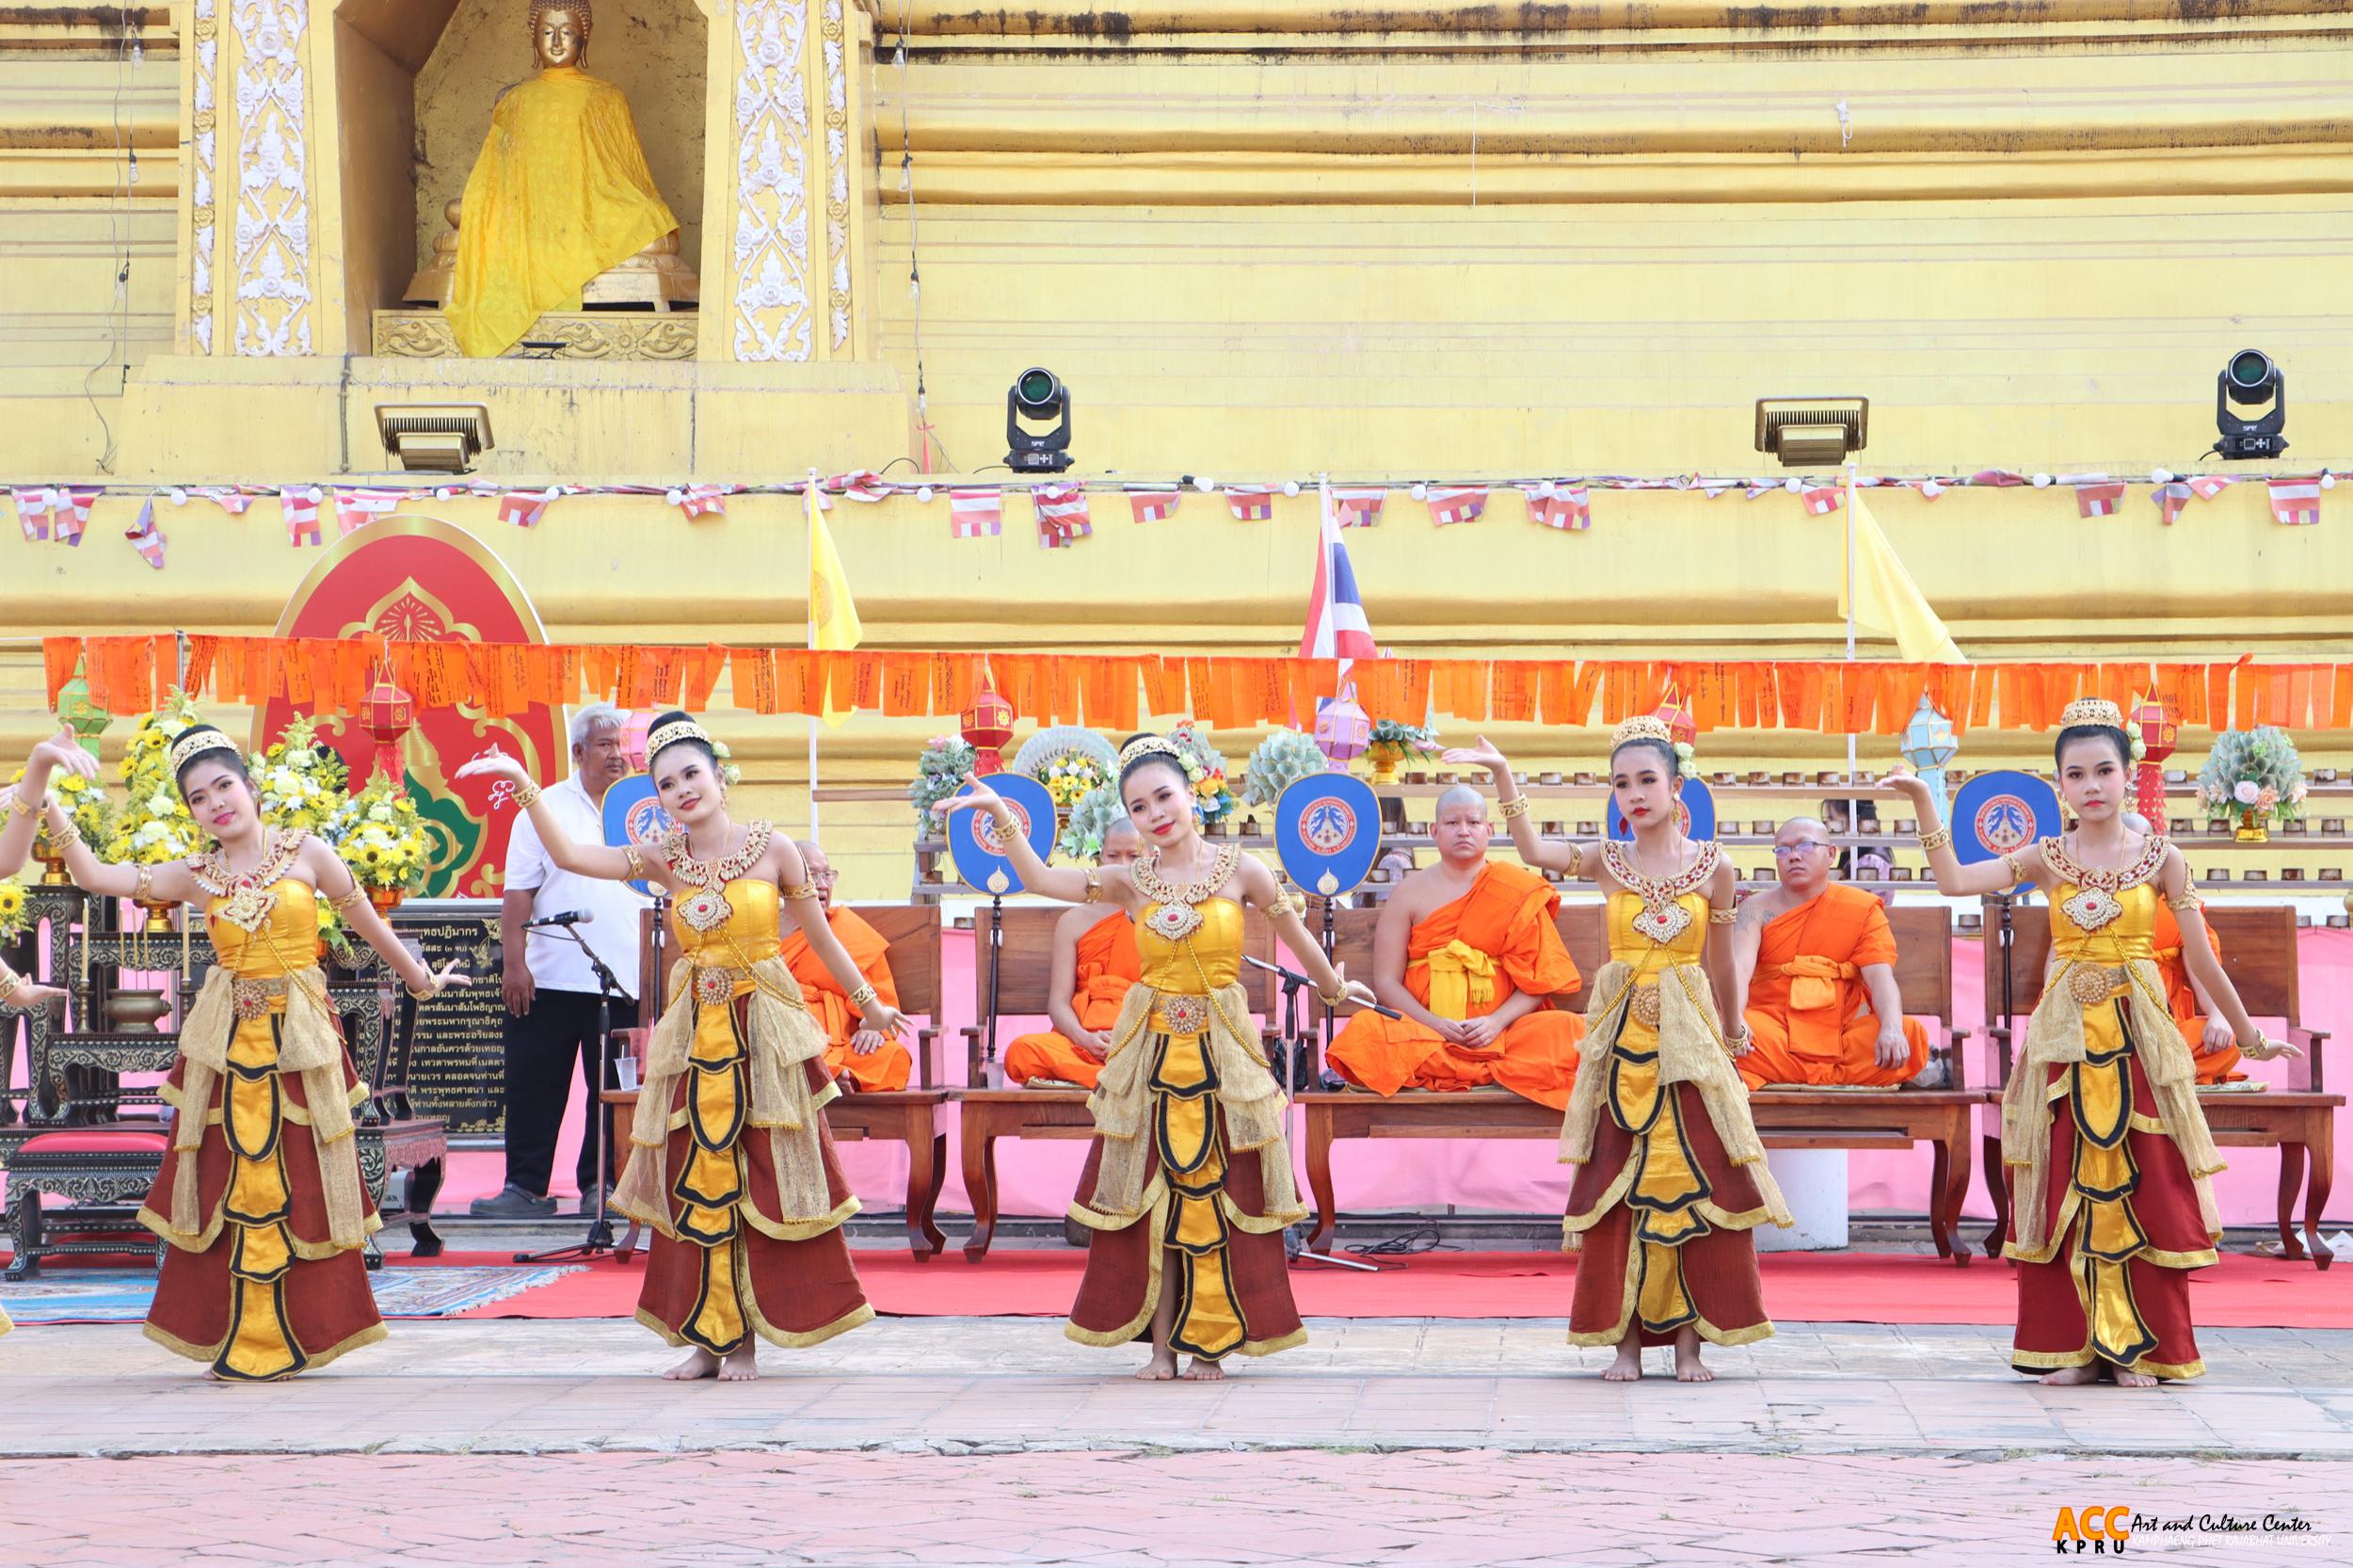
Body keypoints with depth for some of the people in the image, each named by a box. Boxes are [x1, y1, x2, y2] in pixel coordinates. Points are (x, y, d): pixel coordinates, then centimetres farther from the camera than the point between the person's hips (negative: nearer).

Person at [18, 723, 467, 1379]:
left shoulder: (305, 852, -1)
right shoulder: (195, 876, 4)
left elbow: (367, 922, 9)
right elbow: (93, 876, -1)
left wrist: (419, 980, 19)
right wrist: (44, 806, -10)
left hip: (300, 1040, -2)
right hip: (229, 1041, 2)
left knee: (298, 1181, 1)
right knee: (229, 1179, 2)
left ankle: (293, 1333, 11)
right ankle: (238, 1339, 10)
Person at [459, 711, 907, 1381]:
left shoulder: (772, 848, -4)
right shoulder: (664, 859, 1)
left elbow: (819, 934, 6)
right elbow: (568, 855, -8)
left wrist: (868, 1003, 14)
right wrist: (525, 786, -19)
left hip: (764, 1032, -3)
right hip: (696, 1035, 3)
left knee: (761, 1181, -1)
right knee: (695, 1181, 4)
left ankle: (747, 1338, 7)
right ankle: (707, 1336, 12)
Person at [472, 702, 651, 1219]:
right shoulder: (546, 808, 3)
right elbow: (518, 893, 0)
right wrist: (514, 963, -8)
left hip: (628, 982, 2)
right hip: (551, 979, -2)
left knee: (614, 1089, 5)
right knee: (534, 1085, 1)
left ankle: (600, 1185, 14)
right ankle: (525, 1186, 8)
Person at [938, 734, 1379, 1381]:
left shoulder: (1239, 870, -2)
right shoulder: (1131, 883, 3)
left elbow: (1295, 935, 11)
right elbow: (1041, 879, -6)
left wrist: (1334, 988, 23)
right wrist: (1000, 816, -16)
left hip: (1222, 1049, -1)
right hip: (1151, 1051, 2)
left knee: (1217, 1194, 1)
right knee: (1153, 1194, 1)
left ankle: (1209, 1341, 9)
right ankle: (1162, 1345, 6)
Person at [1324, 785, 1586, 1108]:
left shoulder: (1519, 892, 10)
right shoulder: (1410, 893, 11)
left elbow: (1539, 981, 4)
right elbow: (1386, 981, 5)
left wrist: (1497, 1022, -14)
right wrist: (1435, 1024, -13)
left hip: (1500, 1030, 0)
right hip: (1423, 1031, 0)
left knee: (1567, 1031, -29)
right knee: (1365, 1031, -31)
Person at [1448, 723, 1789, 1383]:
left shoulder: (1713, 867, 1)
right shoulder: (1607, 862, 3)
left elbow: (1719, 960, 11)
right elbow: (1532, 850, -13)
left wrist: (1729, 1027, 21)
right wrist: (1501, 773, -22)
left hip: (1689, 1037, -1)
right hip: (1622, 1039, 1)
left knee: (1696, 1180, -2)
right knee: (1619, 1186, 1)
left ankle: (1688, 1338, 5)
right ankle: (1627, 1339, 7)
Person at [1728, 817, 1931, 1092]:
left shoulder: (1863, 909, 9)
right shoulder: (1757, 909, 7)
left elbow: (1880, 975, -4)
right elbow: (1740, 967, -10)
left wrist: (1891, 1028, -25)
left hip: (1842, 1042, 2)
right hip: (1777, 1037, -2)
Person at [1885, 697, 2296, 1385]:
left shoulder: (2160, 858, -1)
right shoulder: (2048, 859, 2)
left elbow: (2201, 959, 4)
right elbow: (1953, 881, -9)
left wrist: (2248, 1036, 9)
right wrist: (1924, 803, -16)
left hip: (2138, 1036, -1)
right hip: (2066, 1038, 1)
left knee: (2144, 1187, 1)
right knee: (2066, 1187, 2)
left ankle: (2140, 1346, 10)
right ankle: (2076, 1346, 9)